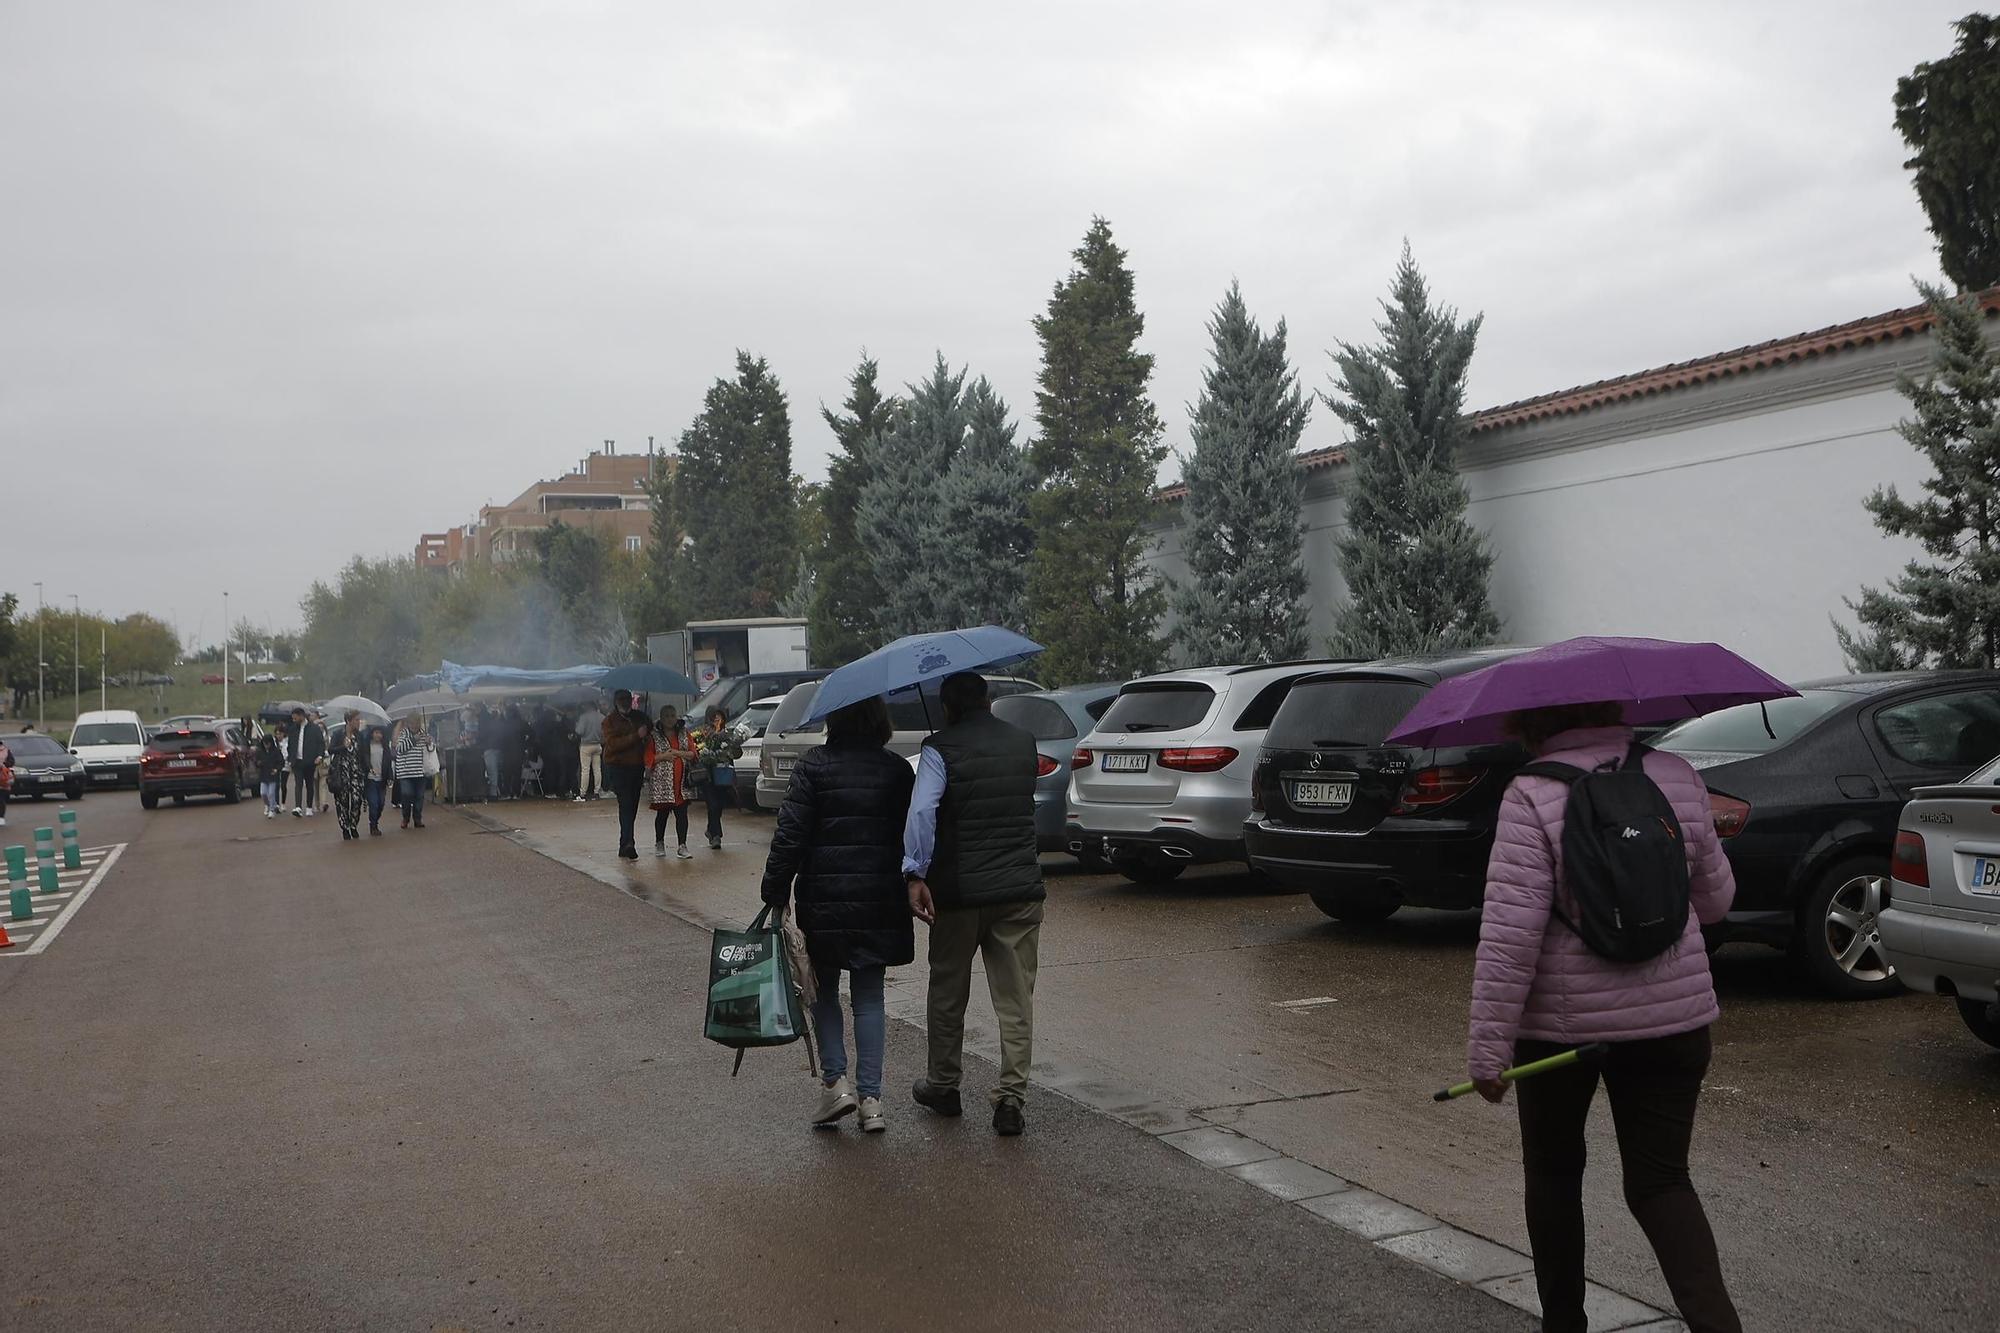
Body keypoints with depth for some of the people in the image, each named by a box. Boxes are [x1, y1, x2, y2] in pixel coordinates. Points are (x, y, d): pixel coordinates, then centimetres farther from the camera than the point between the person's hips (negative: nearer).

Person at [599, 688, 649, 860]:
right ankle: (628, 844, -23)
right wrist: (636, 736, -21)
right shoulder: (609, 721, -1)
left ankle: (624, 846, 17)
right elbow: (612, 744, -15)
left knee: (631, 807, 8)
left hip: (637, 767, 5)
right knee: (626, 805, -15)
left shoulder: (639, 717, 14)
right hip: (618, 767, -5)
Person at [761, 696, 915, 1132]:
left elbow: (790, 834, -11)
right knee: (869, 996, 10)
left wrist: (775, 892, -4)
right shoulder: (898, 769, 4)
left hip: (824, 900, -3)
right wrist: (909, 887, 17)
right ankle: (870, 1098, 7)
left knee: (824, 990, 15)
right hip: (881, 902, 3)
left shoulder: (815, 764, -7)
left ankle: (836, 1080, 3)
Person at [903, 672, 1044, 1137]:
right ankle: (1011, 1096, 0)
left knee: (948, 993, 15)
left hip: (959, 890, -3)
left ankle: (943, 1086, 27)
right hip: (1020, 889, 3)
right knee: (1016, 999, 6)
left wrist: (915, 873, -21)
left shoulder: (940, 748, -8)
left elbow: (922, 810, -22)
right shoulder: (1024, 743, 7)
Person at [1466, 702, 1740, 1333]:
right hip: (1673, 1019, 3)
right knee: (1661, 1181, 11)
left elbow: (1510, 934, -19)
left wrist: (1488, 1048, -15)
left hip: (1561, 1021, -3)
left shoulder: (1531, 796, -14)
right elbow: (1715, 900, 11)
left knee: (1553, 1173, 17)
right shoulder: (1679, 778, 0)